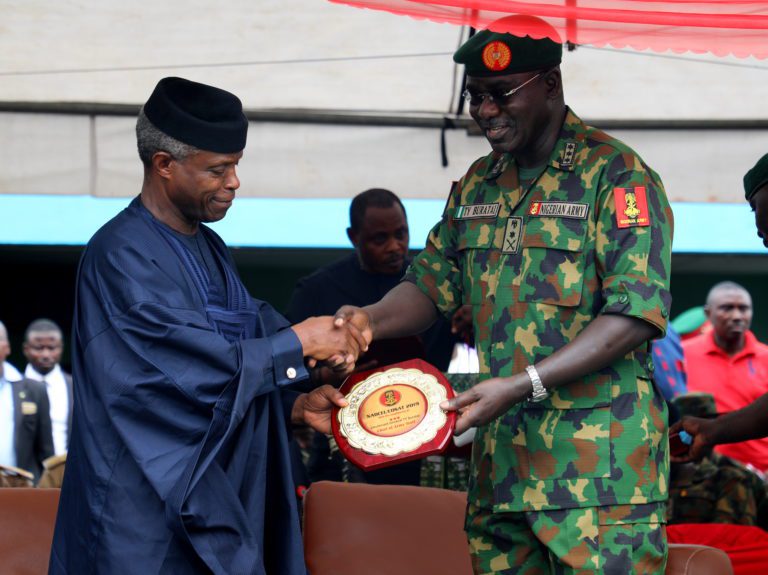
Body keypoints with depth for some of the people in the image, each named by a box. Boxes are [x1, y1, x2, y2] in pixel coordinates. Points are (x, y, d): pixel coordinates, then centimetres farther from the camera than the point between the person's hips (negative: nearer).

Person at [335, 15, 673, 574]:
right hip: (501, 461, 6)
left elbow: (637, 313, -15)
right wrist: (370, 320, -3)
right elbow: (433, 283, 20)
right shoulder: (477, 184, 16)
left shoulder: (616, 175, -7)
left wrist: (522, 385, -22)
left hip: (600, 465, -6)